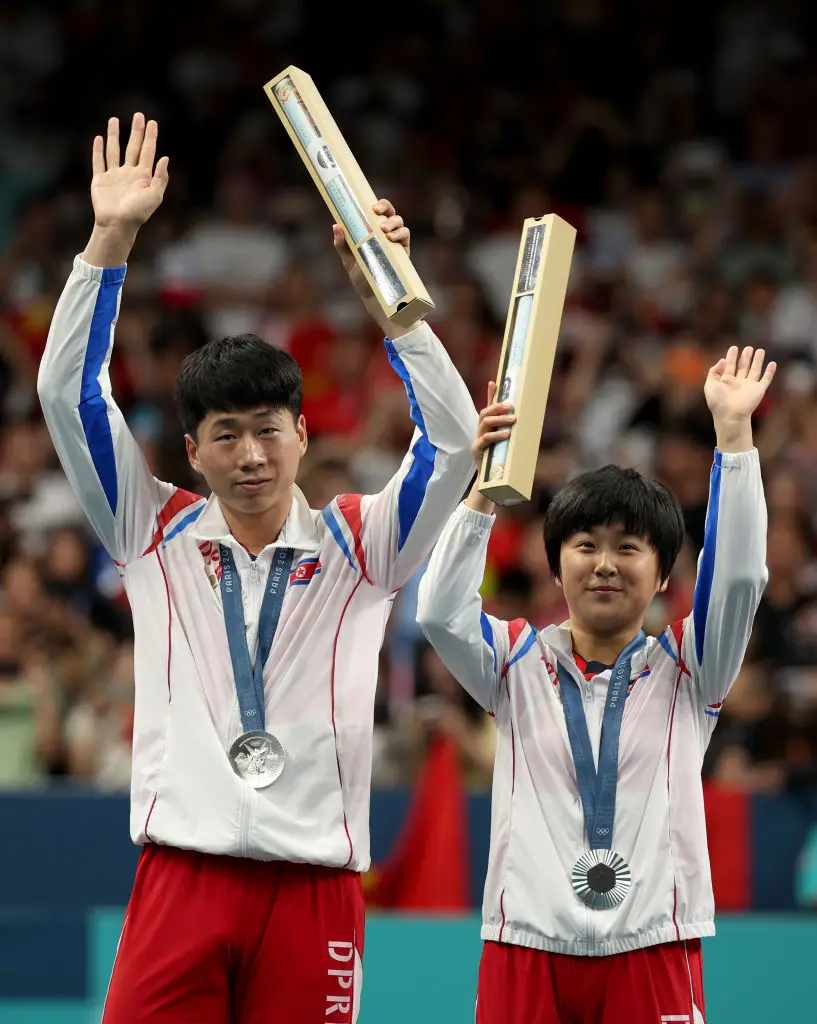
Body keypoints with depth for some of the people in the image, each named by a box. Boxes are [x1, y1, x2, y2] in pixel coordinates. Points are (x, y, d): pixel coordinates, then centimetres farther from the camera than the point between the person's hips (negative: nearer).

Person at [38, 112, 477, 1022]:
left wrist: (385, 293, -13)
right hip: (182, 873, 0)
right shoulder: (155, 534, 10)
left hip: (315, 888, 0)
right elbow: (68, 394, 4)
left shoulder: (358, 544, 8)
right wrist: (111, 239, -4)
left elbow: (451, 438, -3)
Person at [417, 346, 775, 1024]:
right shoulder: (519, 665, 9)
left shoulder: (685, 670, 7)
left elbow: (739, 578, -8)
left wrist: (733, 431, -15)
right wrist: (483, 484, -19)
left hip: (651, 948, -1)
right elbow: (440, 612, -9)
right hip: (528, 944, 1)